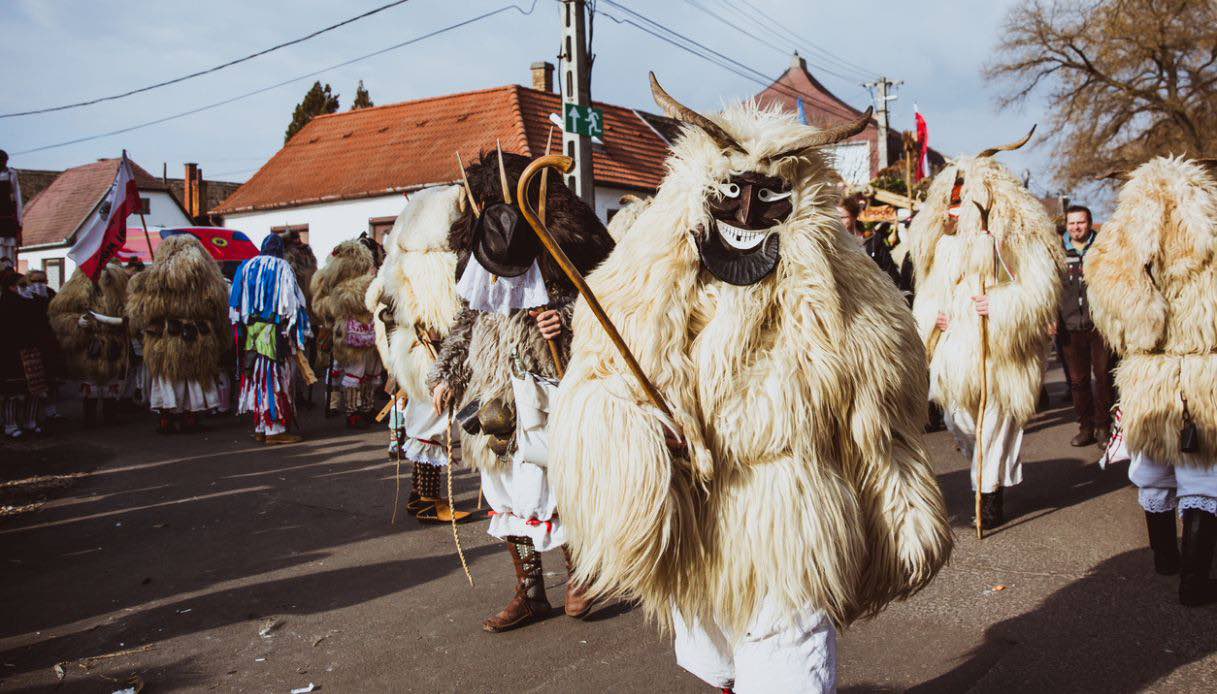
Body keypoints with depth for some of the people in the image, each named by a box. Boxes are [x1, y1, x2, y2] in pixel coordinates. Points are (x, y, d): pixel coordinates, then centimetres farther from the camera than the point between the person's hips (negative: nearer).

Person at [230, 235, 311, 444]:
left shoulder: (246, 267, 11)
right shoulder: (282, 268, -4)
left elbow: (235, 303, 12)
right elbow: (292, 302, -7)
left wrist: (241, 326, 18)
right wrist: (300, 332, -2)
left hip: (251, 332, 5)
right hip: (274, 332, -5)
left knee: (257, 377, 11)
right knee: (275, 379, -3)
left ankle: (260, 428, 16)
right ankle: (275, 430, -4)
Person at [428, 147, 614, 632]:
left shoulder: (557, 247, -8)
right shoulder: (478, 249, 12)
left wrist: (566, 319, -20)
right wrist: (446, 373, 13)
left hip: (545, 389, -6)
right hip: (492, 395, 6)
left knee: (558, 484, -3)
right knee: (505, 492, 9)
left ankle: (577, 573, 25)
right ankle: (529, 595, 24)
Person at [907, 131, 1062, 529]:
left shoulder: (1016, 237, -5)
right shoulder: (944, 243, 11)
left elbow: (1039, 288, -9)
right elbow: (928, 292, 19)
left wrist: (1000, 306, -22)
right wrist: (934, 315, -1)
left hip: (1000, 351, -5)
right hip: (954, 349, 5)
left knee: (995, 421, 3)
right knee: (959, 421, 9)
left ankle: (991, 493, 16)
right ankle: (983, 472, 35)